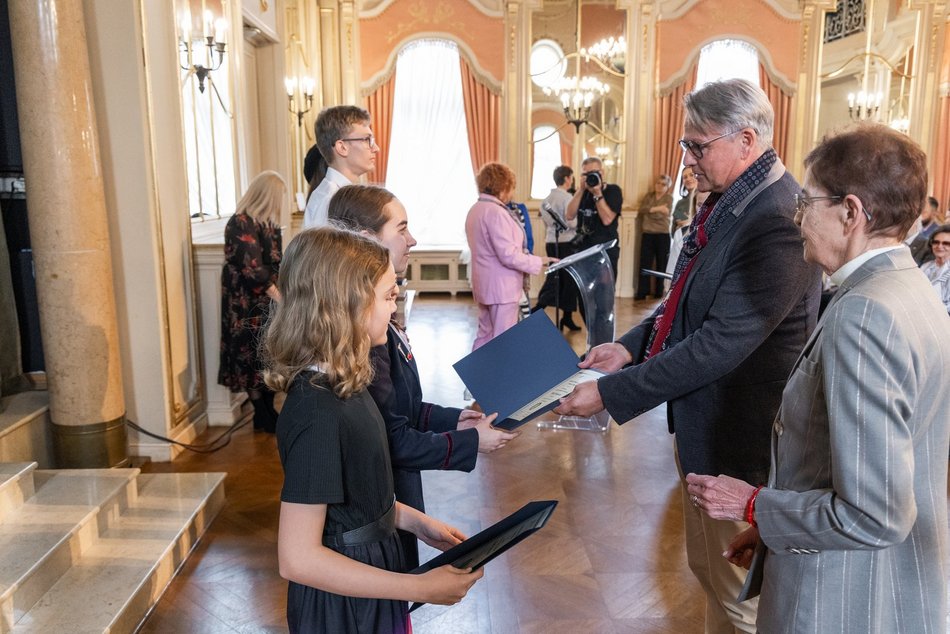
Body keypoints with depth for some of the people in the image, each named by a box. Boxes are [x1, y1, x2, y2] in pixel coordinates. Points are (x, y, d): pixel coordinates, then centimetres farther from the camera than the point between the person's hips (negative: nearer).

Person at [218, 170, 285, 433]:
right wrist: (279, 296, -17)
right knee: (253, 355, 2)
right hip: (249, 307, -8)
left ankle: (268, 410, 21)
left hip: (269, 303, 8)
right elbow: (251, 269, -20)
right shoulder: (241, 224, -16)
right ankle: (262, 416, 13)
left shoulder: (267, 223, 11)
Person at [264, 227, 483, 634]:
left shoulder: (341, 384, -1)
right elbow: (297, 559, -28)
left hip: (368, 579, 8)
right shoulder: (318, 412, -29)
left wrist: (415, 521, 5)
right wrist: (422, 589, -25)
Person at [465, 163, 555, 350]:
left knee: (485, 336, 16)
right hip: (501, 287, -10)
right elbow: (509, 255, -23)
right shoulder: (495, 212, -19)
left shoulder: (475, 210, 11)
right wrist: (539, 262, -12)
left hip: (484, 285, 10)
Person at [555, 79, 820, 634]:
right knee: (708, 561, 25)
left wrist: (610, 393, -22)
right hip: (702, 418, 9)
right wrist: (631, 346, 0)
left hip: (734, 433, -9)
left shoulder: (779, 221, -26)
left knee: (732, 583, 11)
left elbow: (718, 345, -27)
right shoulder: (727, 199, 4)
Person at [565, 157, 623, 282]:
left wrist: (597, 194, -16)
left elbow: (607, 219, -15)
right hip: (582, 249, 4)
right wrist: (581, 190, -9)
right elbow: (569, 216, -3)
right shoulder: (582, 192, 12)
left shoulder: (613, 191, -2)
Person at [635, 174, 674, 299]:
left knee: (661, 264, 4)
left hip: (663, 235, -3)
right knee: (644, 263, -2)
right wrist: (656, 209, -14)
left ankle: (659, 292, 11)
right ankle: (642, 292, -2)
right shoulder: (649, 195, 13)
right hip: (647, 234, 3)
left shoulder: (669, 197, 0)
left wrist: (649, 210, -7)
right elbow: (641, 210, -5)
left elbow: (659, 215, -13)